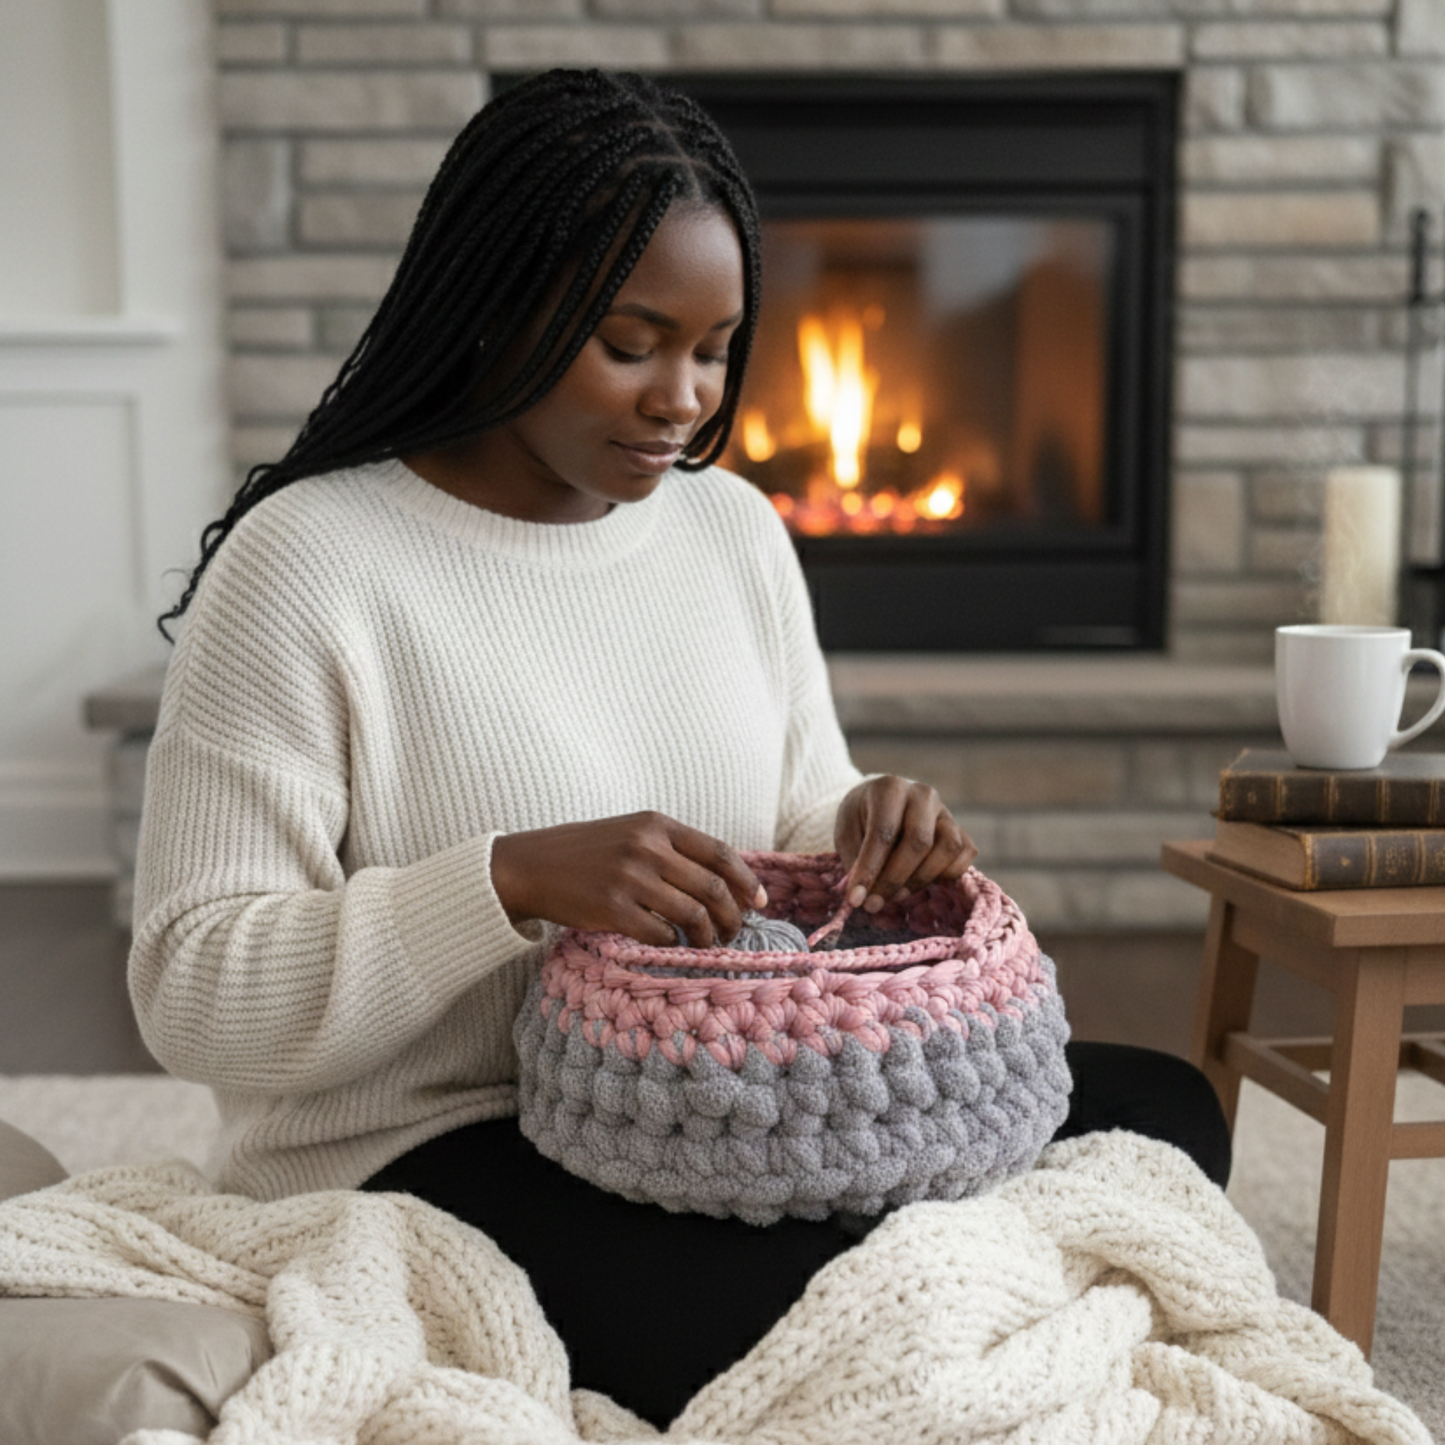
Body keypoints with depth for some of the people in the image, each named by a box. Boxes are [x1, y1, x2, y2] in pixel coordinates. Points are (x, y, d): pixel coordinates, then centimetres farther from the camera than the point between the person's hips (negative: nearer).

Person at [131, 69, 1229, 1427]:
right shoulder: (307, 564, -12)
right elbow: (190, 994, -15)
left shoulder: (733, 526, 8)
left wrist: (869, 831, -9)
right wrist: (513, 881, -29)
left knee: (1160, 1107, -8)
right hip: (430, 1155, -6)